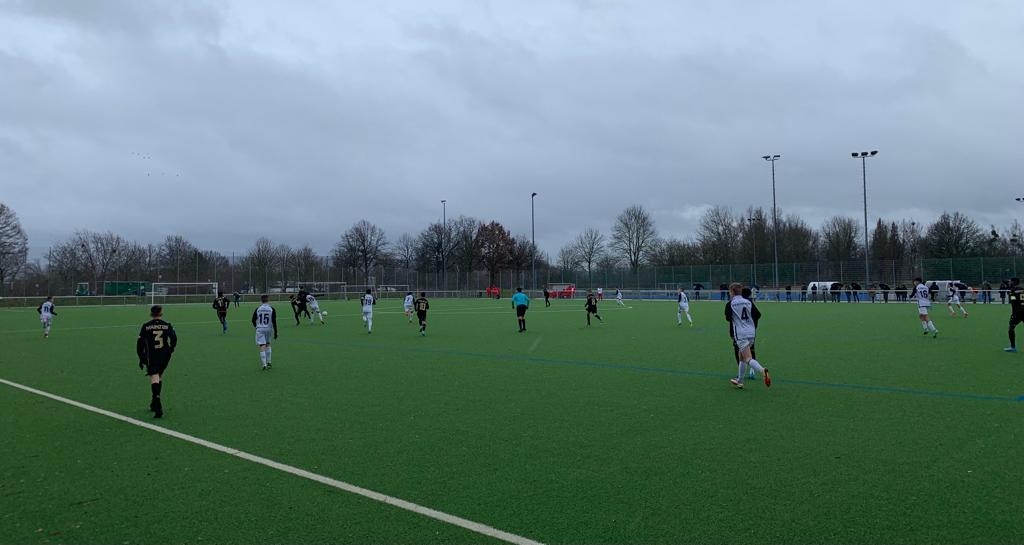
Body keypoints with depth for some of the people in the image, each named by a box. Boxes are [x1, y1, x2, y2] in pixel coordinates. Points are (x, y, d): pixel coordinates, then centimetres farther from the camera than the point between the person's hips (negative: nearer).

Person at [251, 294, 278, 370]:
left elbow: (253, 320, 5)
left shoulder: (257, 309, -3)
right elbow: (274, 322, -6)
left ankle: (264, 364, -11)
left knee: (262, 347, -5)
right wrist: (275, 332, -1)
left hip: (260, 329, -1)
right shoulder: (272, 309, -4)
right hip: (268, 329, 1)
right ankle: (269, 362, 21)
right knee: (268, 345, 21)